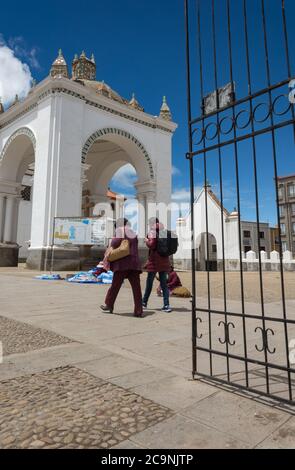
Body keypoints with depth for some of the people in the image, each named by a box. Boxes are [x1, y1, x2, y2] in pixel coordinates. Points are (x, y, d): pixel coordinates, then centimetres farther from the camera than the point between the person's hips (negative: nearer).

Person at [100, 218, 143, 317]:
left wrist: (111, 247, -1)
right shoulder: (133, 233, 20)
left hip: (122, 263, -4)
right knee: (136, 287, 2)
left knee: (115, 285, 9)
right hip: (134, 263, 4)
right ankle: (138, 311, 2)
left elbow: (118, 240, -17)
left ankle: (109, 306, 23)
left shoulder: (120, 230, 3)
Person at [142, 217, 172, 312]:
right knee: (164, 284, 7)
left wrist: (146, 240, -1)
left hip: (154, 262, -5)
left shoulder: (152, 232, -8)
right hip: (164, 261, 5)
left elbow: (151, 245, -18)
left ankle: (144, 302, 23)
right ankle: (166, 305, -1)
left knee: (149, 283, 9)